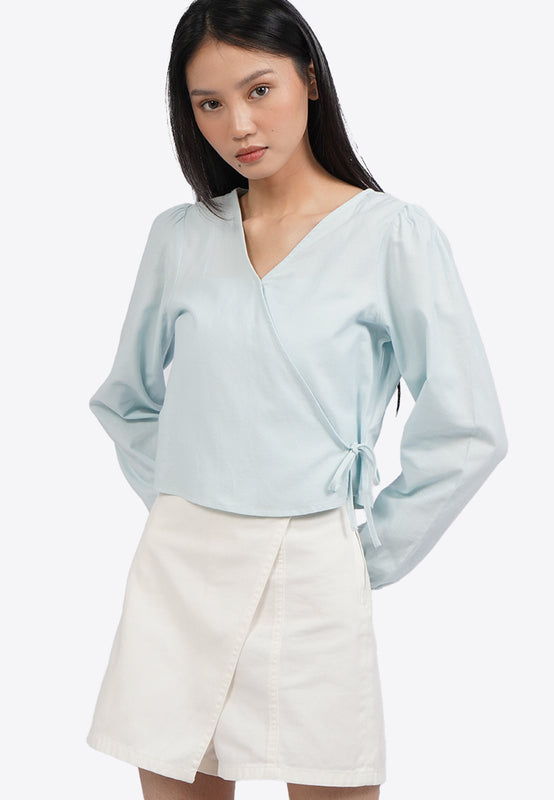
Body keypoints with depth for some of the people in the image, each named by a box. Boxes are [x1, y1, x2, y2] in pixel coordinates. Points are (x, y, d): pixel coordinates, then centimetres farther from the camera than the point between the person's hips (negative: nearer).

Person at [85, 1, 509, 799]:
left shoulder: (394, 235, -4)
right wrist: (178, 507, 11)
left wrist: (373, 552, -1)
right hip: (177, 571, 3)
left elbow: (466, 432, -3)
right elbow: (126, 401, 20)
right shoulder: (179, 237, 7)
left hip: (309, 577, -3)